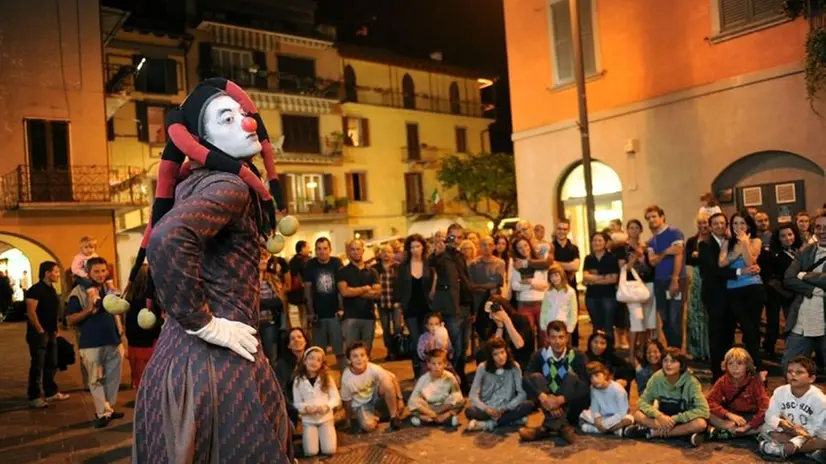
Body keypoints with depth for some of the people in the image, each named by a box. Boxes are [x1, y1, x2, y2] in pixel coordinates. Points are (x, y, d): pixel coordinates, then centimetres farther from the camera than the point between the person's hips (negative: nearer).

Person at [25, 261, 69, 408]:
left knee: (51, 364, 14)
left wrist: (56, 329, 13)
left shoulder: (52, 290, 13)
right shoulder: (35, 289, -14)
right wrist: (40, 331, -17)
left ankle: (51, 392, 24)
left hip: (51, 333, 9)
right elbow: (31, 312, -19)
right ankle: (34, 397, 5)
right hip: (38, 333, -9)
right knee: (37, 365, -3)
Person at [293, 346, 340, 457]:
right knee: (311, 452, -11)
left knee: (329, 450, -10)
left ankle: (321, 435, 21)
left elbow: (336, 398, -4)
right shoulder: (298, 380, -6)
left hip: (326, 418, 0)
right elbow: (297, 403, -2)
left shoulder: (327, 378, -5)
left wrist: (327, 406, -23)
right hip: (308, 420, 0)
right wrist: (305, 408, -23)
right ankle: (307, 436, 21)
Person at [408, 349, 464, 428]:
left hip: (445, 408, 0)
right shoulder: (423, 379, -12)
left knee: (460, 401, -28)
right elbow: (413, 400, -16)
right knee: (412, 404, -28)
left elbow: (457, 396, -17)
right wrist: (430, 413, -30)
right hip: (428, 409, 0)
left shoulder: (450, 378, -12)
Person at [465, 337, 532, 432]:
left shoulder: (514, 366, -3)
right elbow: (473, 395, -9)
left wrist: (506, 408, -19)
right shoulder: (483, 368, -5)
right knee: (469, 411, -32)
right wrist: (487, 410, -24)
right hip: (487, 410, -1)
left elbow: (523, 393, -9)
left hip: (507, 409, 1)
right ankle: (514, 419, -26)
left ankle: (485, 424, -27)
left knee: (529, 405, -27)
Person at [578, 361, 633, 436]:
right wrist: (597, 417, -24)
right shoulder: (593, 388, -8)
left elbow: (622, 412, -21)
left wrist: (605, 423, -26)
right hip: (602, 417, 4)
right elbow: (594, 407, -3)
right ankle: (614, 428, -17)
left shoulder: (617, 389, -20)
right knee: (583, 415, -16)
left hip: (617, 418, -4)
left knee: (628, 419, -35)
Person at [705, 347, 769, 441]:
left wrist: (749, 425, -31)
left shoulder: (754, 381, -14)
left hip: (750, 417, -1)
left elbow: (765, 407, -22)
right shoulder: (723, 381, -9)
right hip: (730, 416, 1)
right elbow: (709, 401, -17)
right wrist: (729, 414, -31)